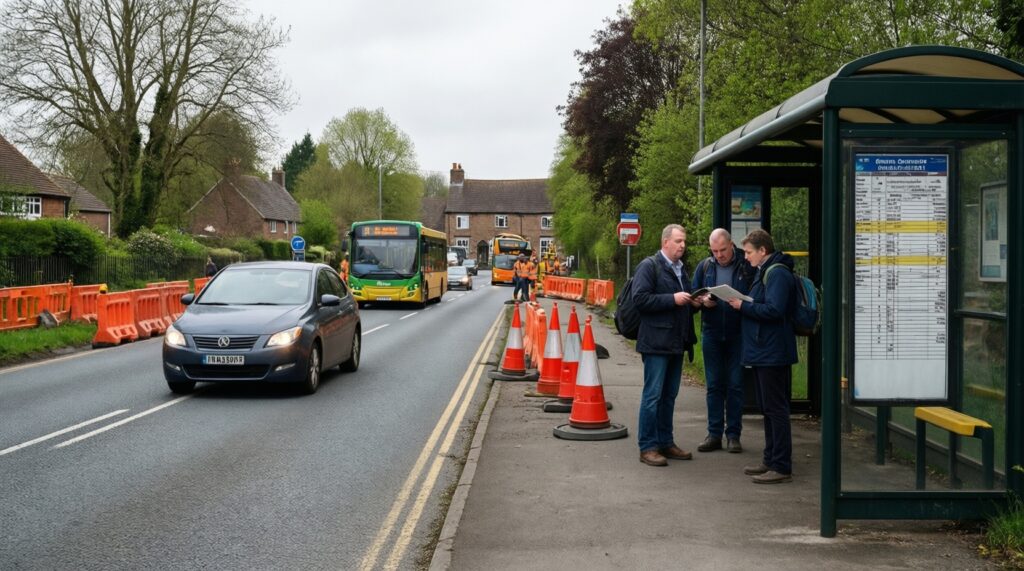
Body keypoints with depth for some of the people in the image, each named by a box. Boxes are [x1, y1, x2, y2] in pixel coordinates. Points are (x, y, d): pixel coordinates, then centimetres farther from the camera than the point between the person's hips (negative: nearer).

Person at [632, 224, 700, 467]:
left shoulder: (681, 269, 18)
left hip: (677, 342, 8)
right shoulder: (649, 266, -8)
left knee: (669, 395, 13)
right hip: (657, 342, -8)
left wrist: (693, 301, 6)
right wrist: (672, 299, -19)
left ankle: (665, 442, 22)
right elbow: (639, 299, -18)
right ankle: (647, 447, 0)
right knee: (653, 395, -5)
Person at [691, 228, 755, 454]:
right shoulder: (704, 267, 7)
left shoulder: (747, 266, -3)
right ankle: (714, 434, 13)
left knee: (735, 386, 3)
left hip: (738, 334, -3)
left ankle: (733, 434, 11)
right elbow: (693, 297, 11)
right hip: (711, 334, 3)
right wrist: (703, 301, -11)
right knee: (714, 385, 8)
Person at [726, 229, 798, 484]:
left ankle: (781, 467, -3)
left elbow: (773, 310, -25)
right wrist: (744, 306, 5)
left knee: (776, 410, -7)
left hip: (772, 354, -11)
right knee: (768, 409, 16)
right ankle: (770, 460, 25)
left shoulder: (777, 274, -16)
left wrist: (744, 306, -16)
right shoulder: (764, 272, 18)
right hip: (763, 352, 11)